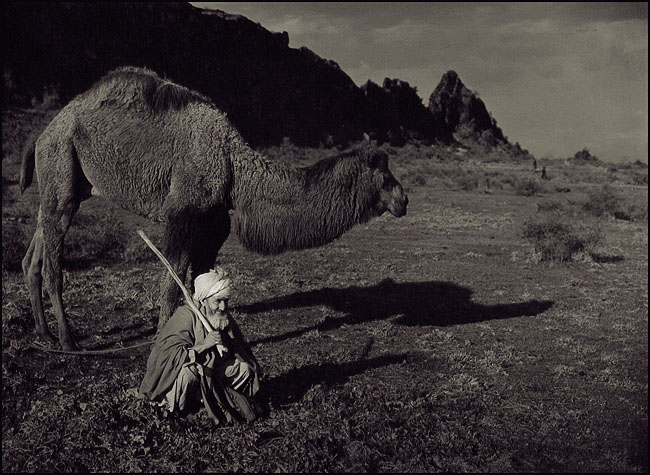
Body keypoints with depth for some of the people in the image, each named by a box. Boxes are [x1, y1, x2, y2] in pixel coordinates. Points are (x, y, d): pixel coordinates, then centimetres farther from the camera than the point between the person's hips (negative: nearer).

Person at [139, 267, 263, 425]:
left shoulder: (225, 318, -6)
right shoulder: (185, 316, -24)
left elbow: (241, 352, 0)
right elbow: (167, 352, -32)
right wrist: (202, 345, -41)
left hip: (210, 373, 6)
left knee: (243, 369, -8)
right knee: (189, 372, -37)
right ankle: (178, 405, -8)